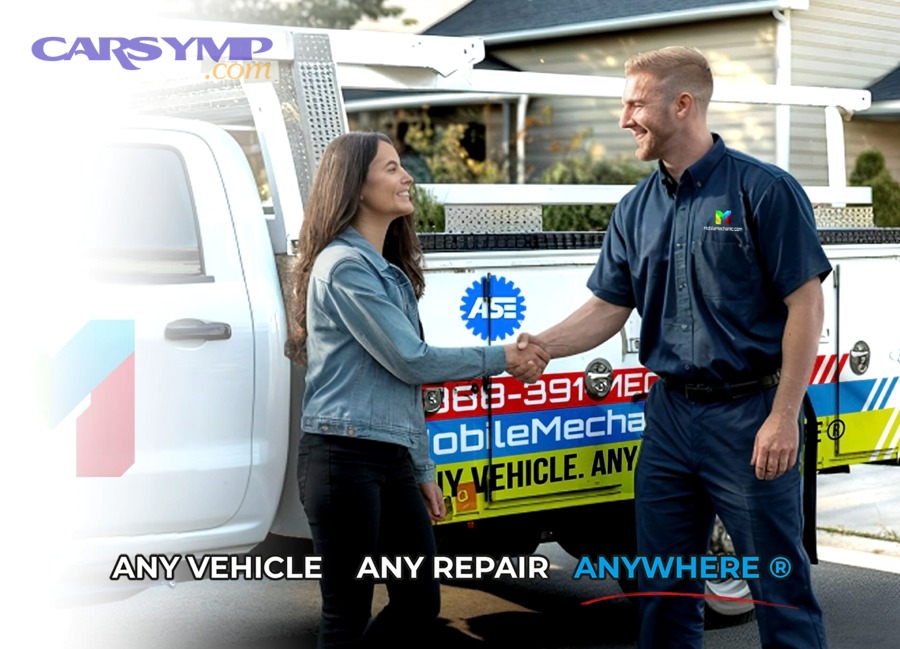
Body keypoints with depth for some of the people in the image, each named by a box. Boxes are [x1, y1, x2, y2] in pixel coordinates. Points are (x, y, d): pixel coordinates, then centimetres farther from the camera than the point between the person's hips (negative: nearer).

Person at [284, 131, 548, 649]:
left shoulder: (391, 271, 17)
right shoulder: (344, 265, -12)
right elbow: (409, 361, -14)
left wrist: (423, 470, 19)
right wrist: (501, 359, -4)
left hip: (393, 458, 9)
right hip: (345, 457, -9)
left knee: (420, 604, 12)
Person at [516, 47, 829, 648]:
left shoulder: (764, 189, -9)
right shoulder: (637, 209, 9)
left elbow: (806, 305, -11)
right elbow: (606, 310, 11)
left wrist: (783, 417, -16)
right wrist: (535, 347, -5)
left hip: (749, 414, -6)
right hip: (670, 413, 6)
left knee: (781, 587, 2)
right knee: (665, 588, 13)